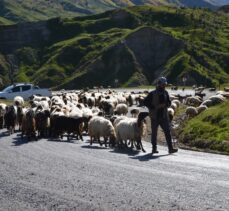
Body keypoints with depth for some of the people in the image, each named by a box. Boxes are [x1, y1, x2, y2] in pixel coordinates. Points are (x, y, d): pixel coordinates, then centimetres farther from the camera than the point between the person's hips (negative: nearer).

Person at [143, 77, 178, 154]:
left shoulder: (165, 93, 7)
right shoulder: (152, 94, -6)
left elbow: (169, 103, 14)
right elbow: (145, 102, -6)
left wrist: (164, 105, -9)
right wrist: (154, 107, -15)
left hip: (164, 116, 3)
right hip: (155, 117, -3)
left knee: (167, 131, -6)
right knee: (154, 133, 7)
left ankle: (170, 148, -9)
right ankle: (154, 148, 17)